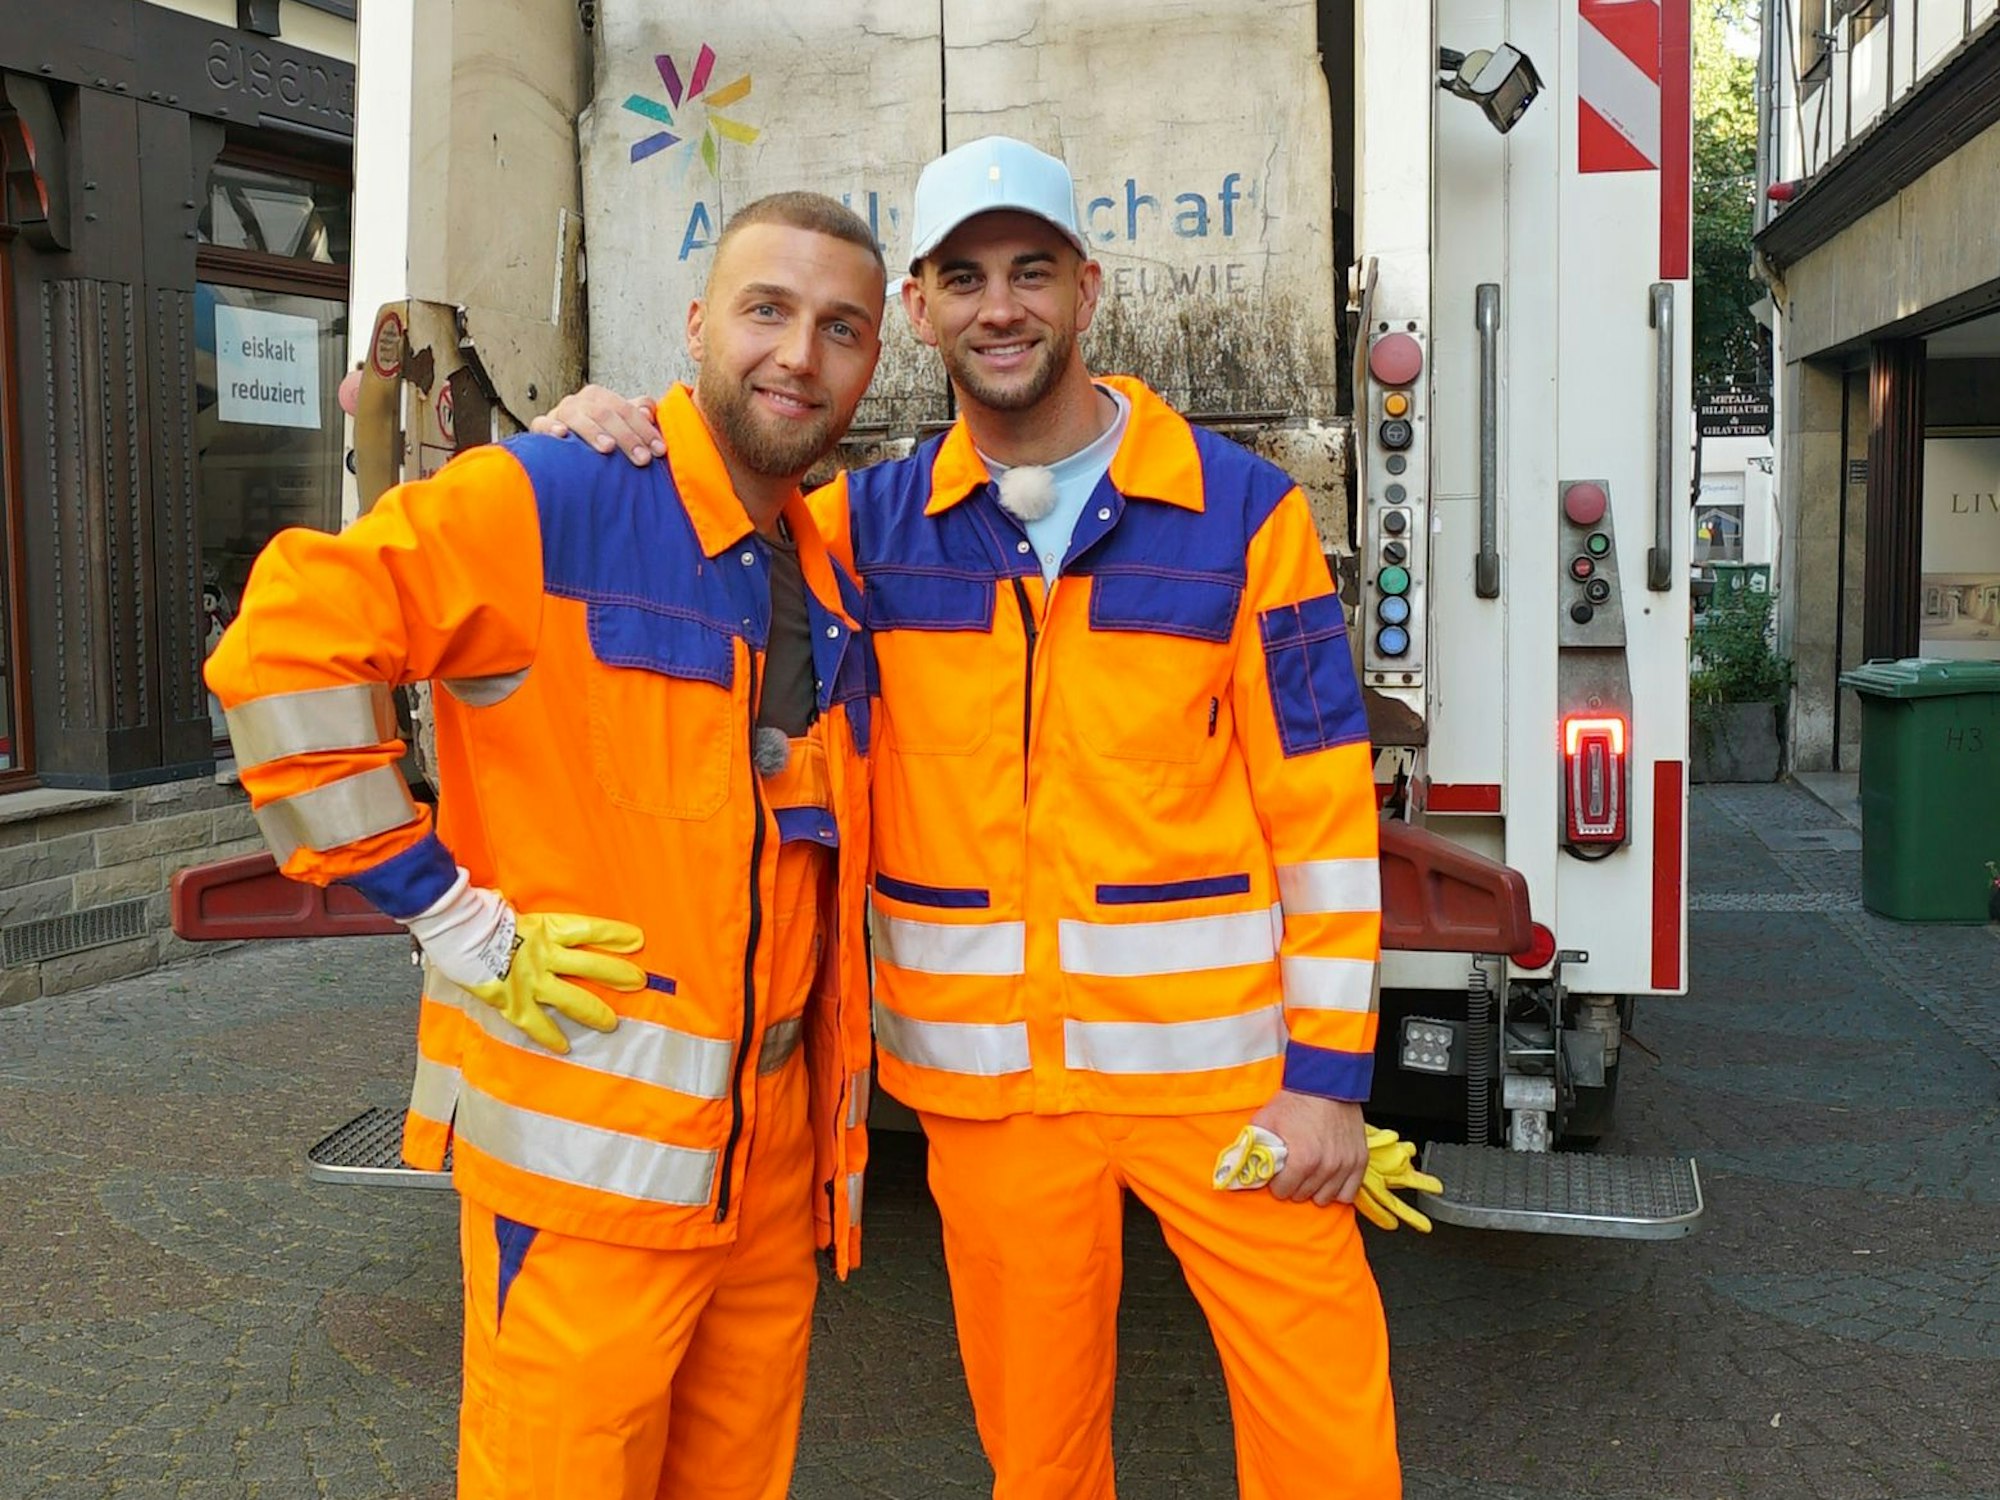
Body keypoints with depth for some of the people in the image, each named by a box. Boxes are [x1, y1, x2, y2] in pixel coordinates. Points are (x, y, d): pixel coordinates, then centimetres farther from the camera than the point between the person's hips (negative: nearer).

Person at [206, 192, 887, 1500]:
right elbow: (286, 644, -20)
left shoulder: (834, 583, 12)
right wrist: (448, 914, -17)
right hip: (588, 1144, -7)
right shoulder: (552, 504, -12)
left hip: (772, 1148, 7)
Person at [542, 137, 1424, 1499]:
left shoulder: (1241, 509, -2)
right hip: (987, 1079, 2)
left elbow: (1322, 807, -2)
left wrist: (1328, 1070, -5)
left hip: (1216, 1063, -1)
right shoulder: (872, 523, 4)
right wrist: (613, 431, -6)